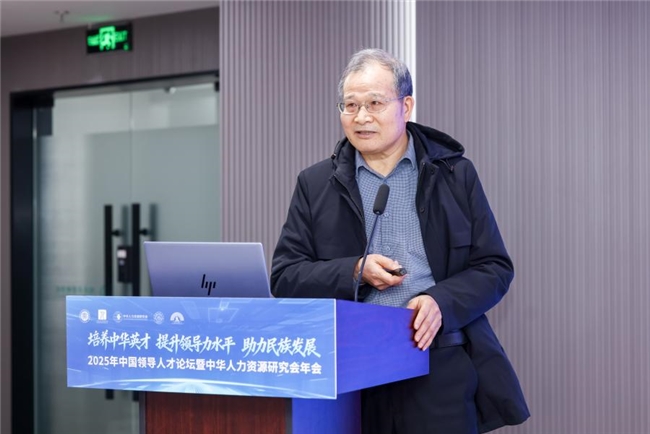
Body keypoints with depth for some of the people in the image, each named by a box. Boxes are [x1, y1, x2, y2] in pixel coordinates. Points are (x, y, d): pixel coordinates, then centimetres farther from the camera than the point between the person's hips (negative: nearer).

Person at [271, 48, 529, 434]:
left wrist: (442, 301, -14)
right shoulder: (316, 185, 10)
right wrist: (354, 273, -11)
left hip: (441, 368, -1)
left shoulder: (455, 174, 7)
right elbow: (284, 277, 6)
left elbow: (495, 268, 5)